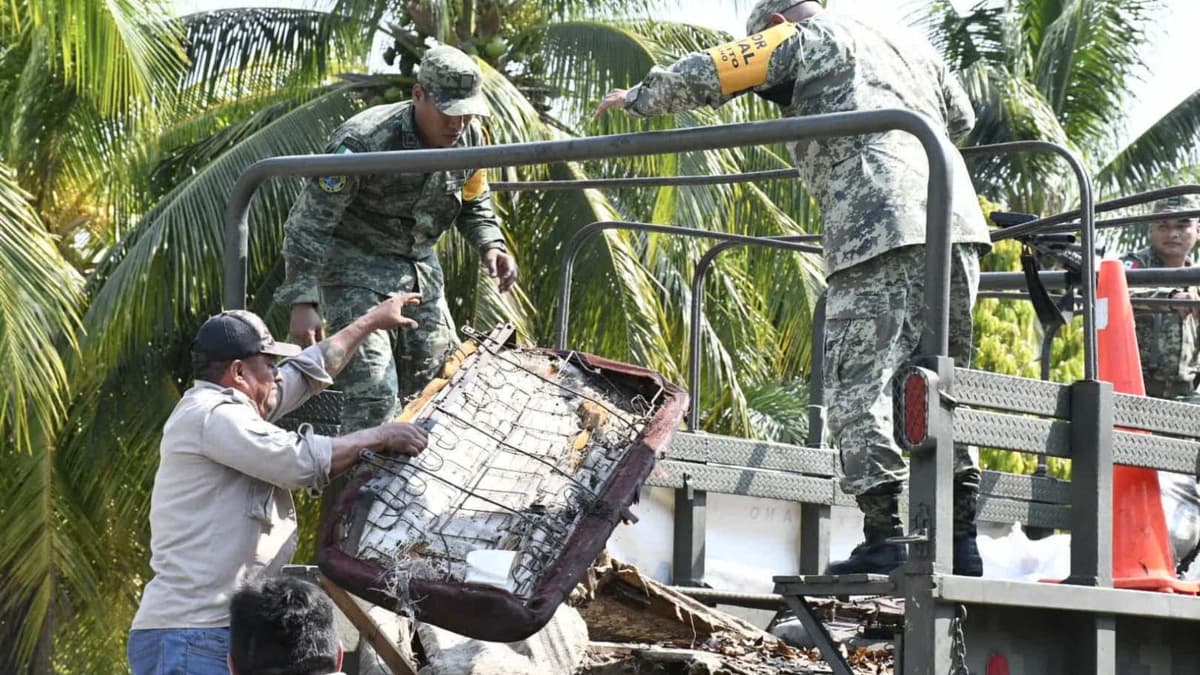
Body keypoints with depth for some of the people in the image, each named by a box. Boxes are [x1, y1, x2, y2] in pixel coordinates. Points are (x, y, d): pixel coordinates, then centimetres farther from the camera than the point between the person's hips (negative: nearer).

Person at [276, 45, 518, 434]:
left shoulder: (469, 138, -7)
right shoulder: (363, 142, -28)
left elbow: (473, 201, 13)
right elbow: (309, 223, -23)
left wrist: (491, 245, -7)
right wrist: (302, 302, -28)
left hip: (418, 267, 7)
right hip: (355, 267, -7)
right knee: (374, 396, -18)